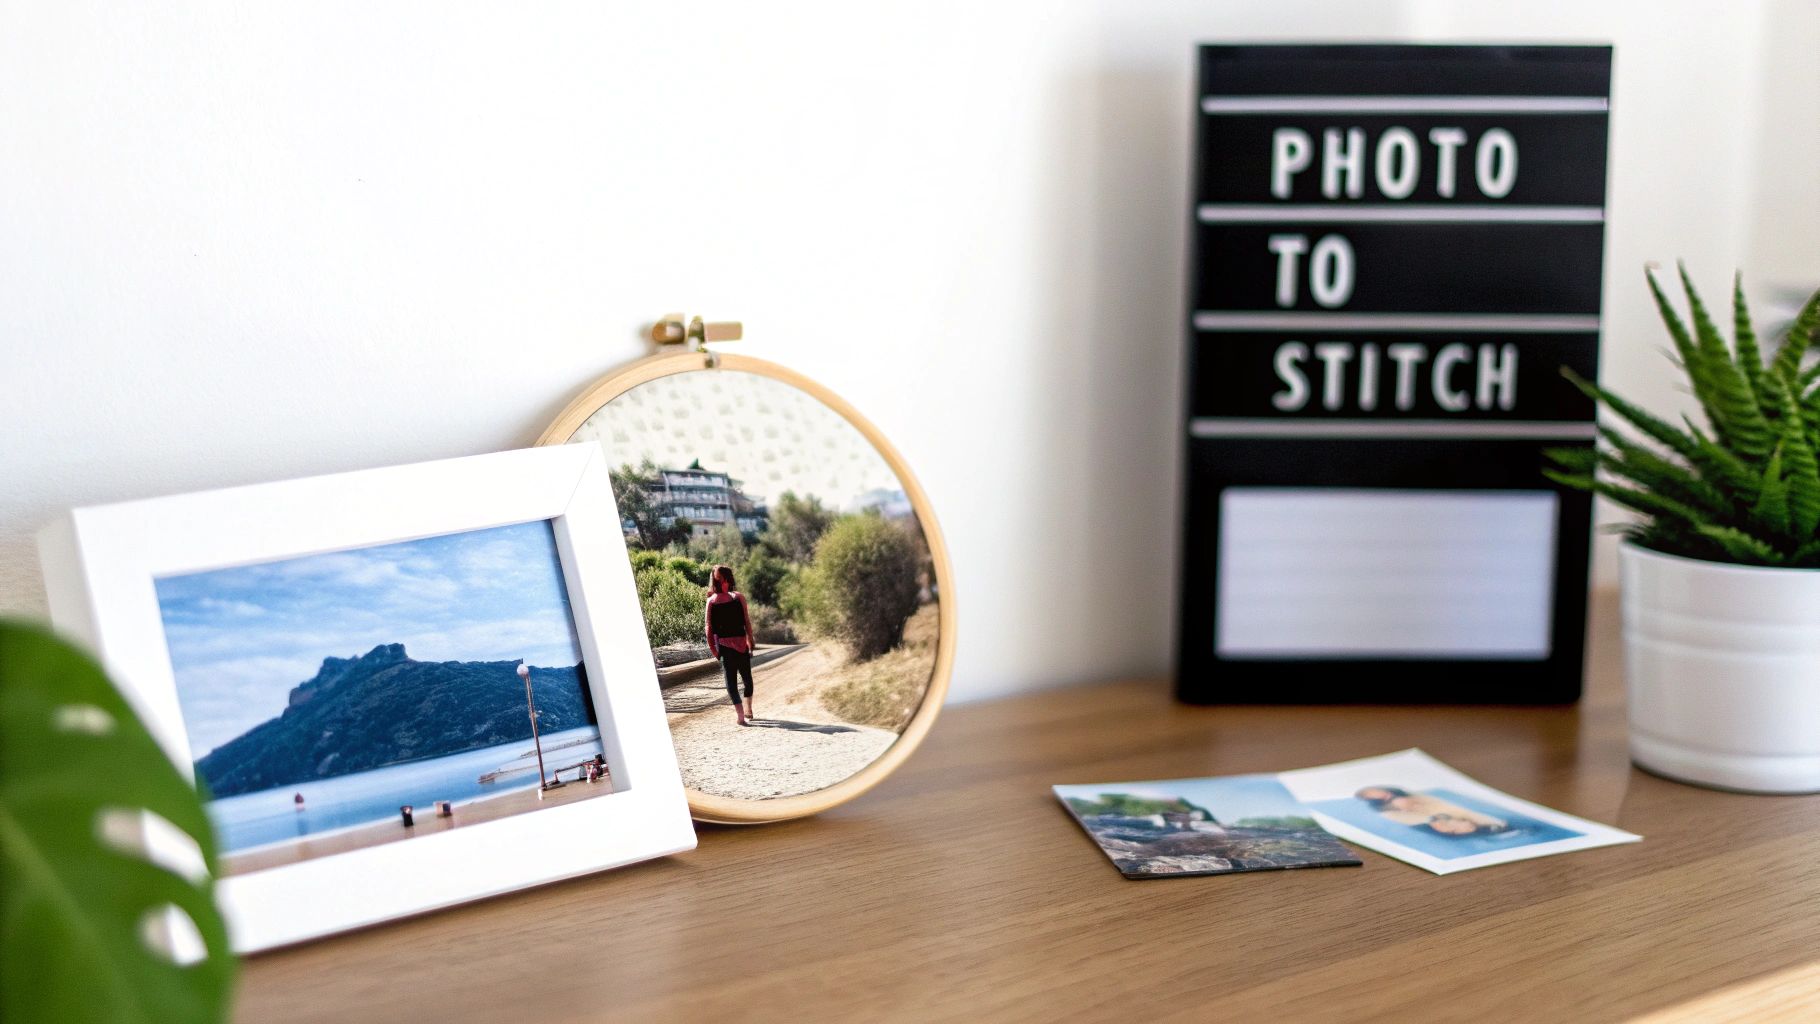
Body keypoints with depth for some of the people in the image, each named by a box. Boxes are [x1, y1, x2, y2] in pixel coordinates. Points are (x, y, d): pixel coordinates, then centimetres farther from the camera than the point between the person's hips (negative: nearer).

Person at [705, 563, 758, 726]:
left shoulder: (711, 601, -1)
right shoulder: (739, 597, -4)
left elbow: (709, 627, -3)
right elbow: (747, 621, -6)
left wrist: (712, 647, 3)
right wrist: (750, 640, 3)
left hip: (723, 644, 0)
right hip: (741, 643, 0)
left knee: (730, 680, 3)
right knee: (747, 678, 17)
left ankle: (741, 714, -10)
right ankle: (747, 711, 26)